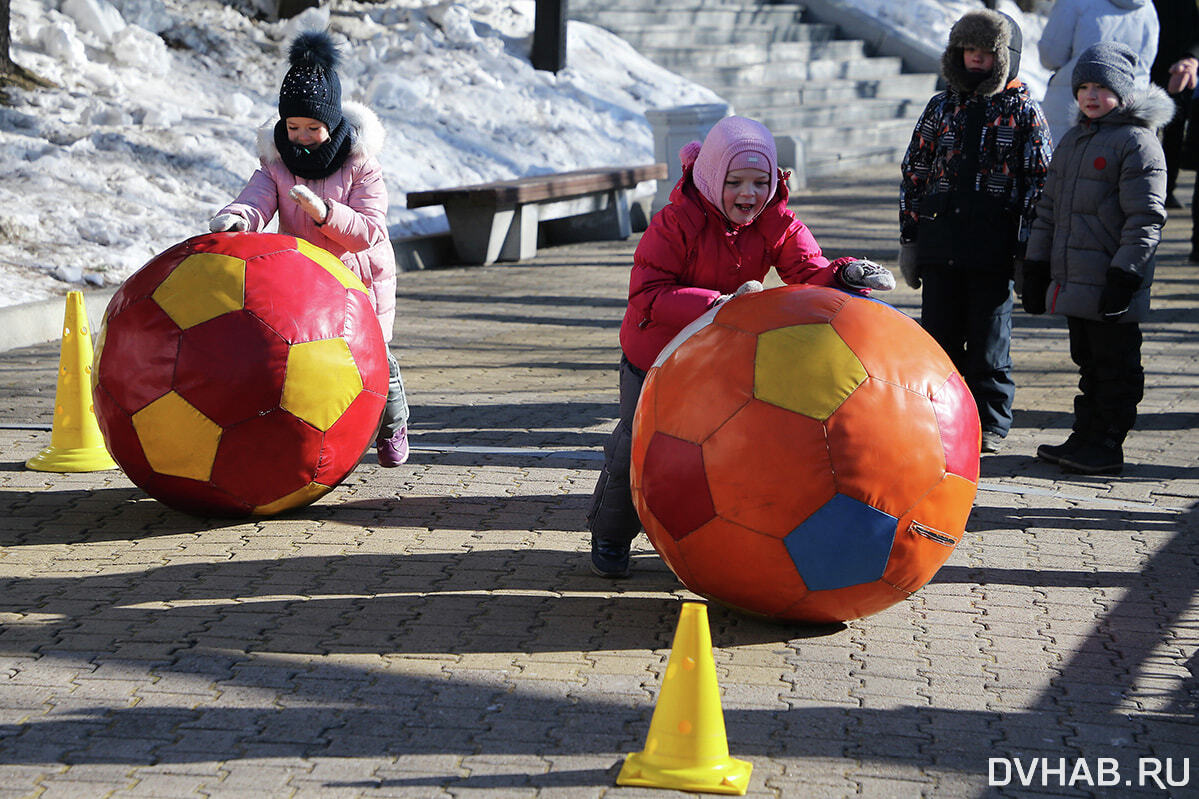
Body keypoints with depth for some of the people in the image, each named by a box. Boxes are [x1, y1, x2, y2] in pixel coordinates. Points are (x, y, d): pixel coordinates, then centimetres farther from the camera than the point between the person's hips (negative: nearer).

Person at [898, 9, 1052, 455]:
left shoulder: (1024, 112, 2)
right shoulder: (941, 108, 11)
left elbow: (1039, 182, 1)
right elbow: (913, 174, 14)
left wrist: (1027, 249, -5)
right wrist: (909, 238, 9)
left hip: (994, 247, -3)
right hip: (940, 243, 3)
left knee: (989, 339, 2)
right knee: (939, 334, 7)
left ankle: (990, 425, 12)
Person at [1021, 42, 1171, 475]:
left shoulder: (1137, 143, -9)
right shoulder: (1073, 141, 17)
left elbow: (1146, 219, -14)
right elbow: (1049, 208, 22)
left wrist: (1125, 276, -18)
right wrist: (1036, 268, 17)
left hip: (1111, 287, -8)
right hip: (1072, 283, 8)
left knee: (1115, 365, 0)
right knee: (1088, 361, 15)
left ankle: (1107, 445, 5)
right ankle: (1086, 436, 21)